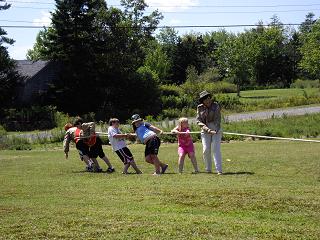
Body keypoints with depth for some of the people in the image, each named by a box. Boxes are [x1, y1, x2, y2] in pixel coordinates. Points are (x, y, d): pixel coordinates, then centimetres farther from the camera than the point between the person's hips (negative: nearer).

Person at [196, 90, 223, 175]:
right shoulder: (200, 108, 2)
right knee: (206, 150, -4)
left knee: (216, 149, -11)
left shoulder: (215, 105, -3)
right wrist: (207, 129, -16)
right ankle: (208, 169, 11)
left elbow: (218, 119, -7)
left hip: (216, 130, -2)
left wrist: (216, 130, -20)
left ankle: (219, 170, -15)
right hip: (205, 131, 2)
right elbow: (198, 121, -2)